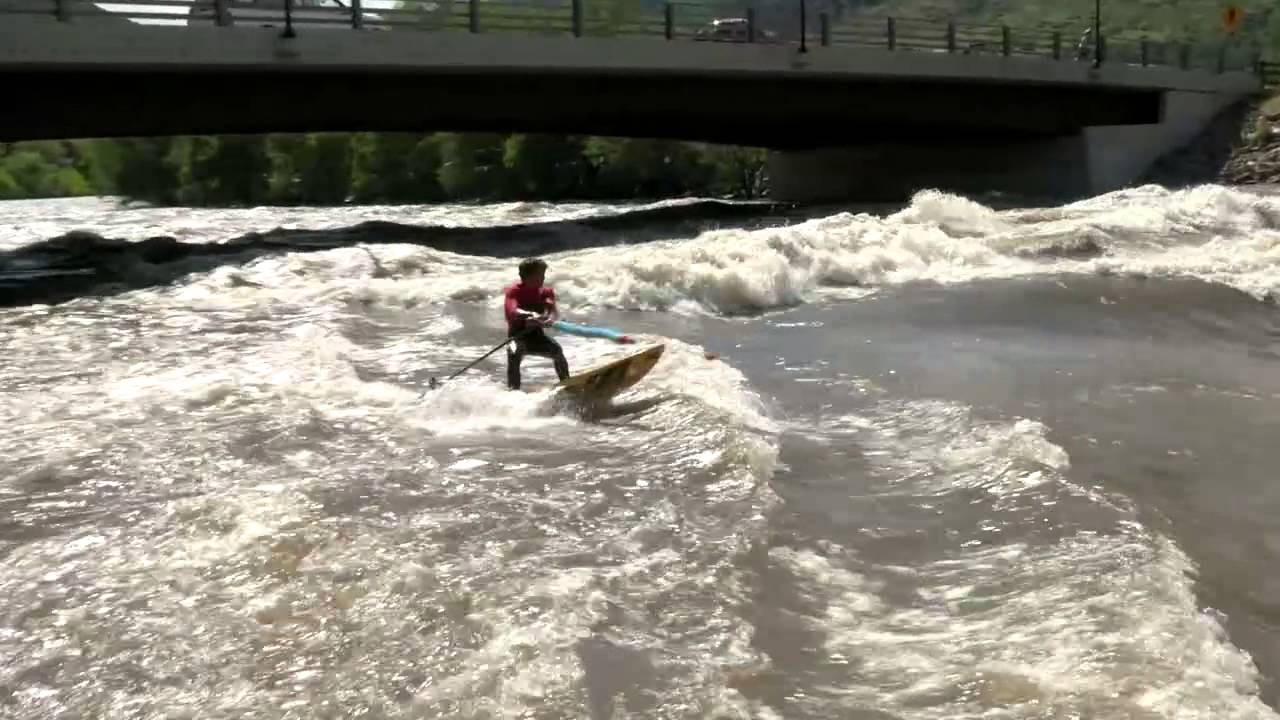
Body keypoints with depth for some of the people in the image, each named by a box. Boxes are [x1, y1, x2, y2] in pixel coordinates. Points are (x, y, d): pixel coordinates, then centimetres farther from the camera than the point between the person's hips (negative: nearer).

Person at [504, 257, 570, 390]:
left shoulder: (545, 291, 4)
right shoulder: (513, 292, -7)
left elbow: (553, 309, -15)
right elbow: (513, 311, -27)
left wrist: (551, 318, -40)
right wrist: (530, 315, -48)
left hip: (537, 335, 3)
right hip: (518, 336, -3)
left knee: (557, 350, -24)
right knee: (514, 354, -34)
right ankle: (514, 390, -35)